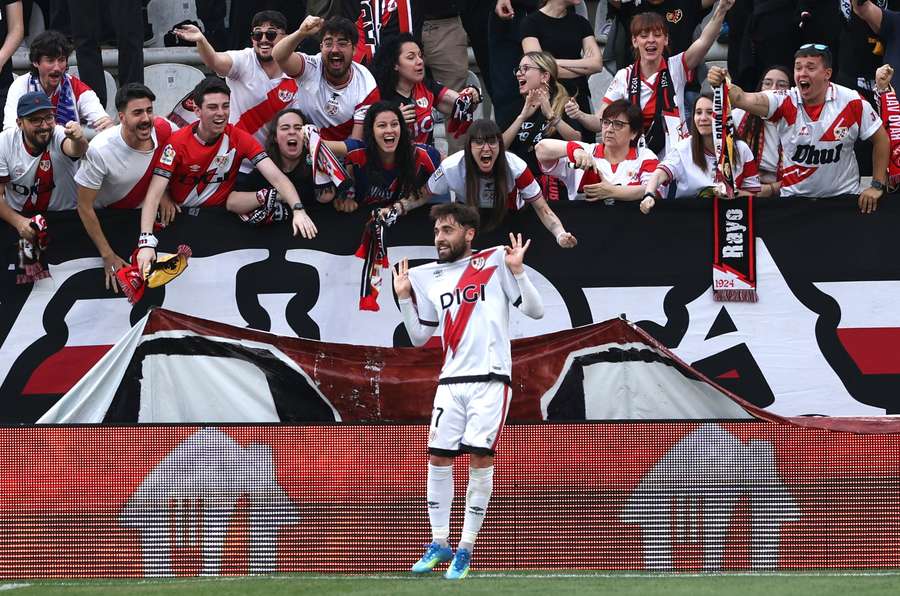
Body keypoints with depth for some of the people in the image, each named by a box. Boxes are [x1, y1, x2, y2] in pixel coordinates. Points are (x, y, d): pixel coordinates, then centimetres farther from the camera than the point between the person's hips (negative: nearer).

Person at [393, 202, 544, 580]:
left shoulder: (495, 262, 1)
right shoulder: (429, 279, 14)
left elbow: (535, 310, -1)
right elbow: (419, 337, 19)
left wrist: (516, 270, -13)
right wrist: (404, 297, 9)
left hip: (489, 378, -5)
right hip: (451, 380, 5)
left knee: (480, 460, -8)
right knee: (437, 459, 1)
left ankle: (466, 549, -1)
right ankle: (439, 544, 12)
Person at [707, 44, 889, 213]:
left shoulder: (852, 102, -11)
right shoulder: (785, 102, -11)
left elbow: (881, 139, 0)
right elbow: (744, 99, -27)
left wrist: (877, 186, -3)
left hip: (843, 196, 0)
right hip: (795, 196, 0)